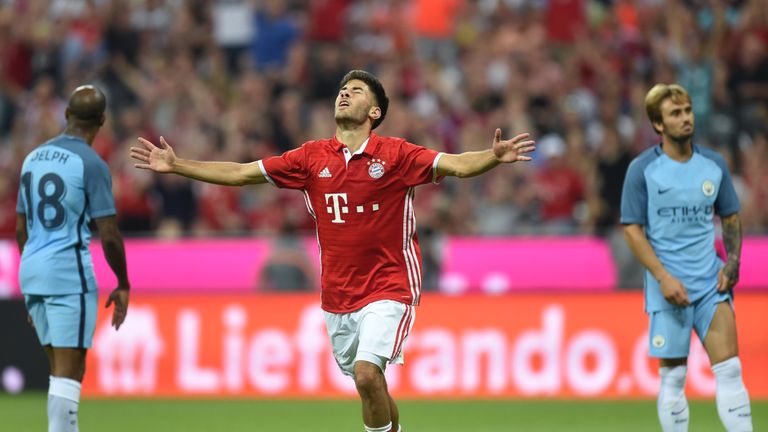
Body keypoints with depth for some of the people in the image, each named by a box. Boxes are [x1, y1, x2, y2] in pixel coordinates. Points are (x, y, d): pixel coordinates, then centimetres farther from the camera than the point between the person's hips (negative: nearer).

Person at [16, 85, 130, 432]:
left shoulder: (33, 158, 12)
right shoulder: (91, 164, -9)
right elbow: (109, 236, -12)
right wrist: (123, 285, 0)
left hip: (31, 273, 7)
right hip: (69, 274, -7)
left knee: (63, 370, 15)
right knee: (68, 372, -7)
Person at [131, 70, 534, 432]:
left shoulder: (395, 154, -6)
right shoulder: (312, 157, 4)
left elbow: (458, 164, -17)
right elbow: (240, 173, 7)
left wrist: (494, 157, -38)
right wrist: (176, 165, 3)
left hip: (387, 289, -5)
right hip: (337, 295, 5)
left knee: (367, 373, -21)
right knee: (370, 387, 9)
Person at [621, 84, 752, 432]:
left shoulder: (714, 164, 6)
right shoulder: (643, 169, -5)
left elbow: (730, 217, 16)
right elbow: (632, 229, -6)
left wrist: (732, 260, -1)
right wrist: (664, 278, -15)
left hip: (711, 285, 3)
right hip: (668, 290, -3)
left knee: (730, 370, -6)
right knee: (673, 377, 2)